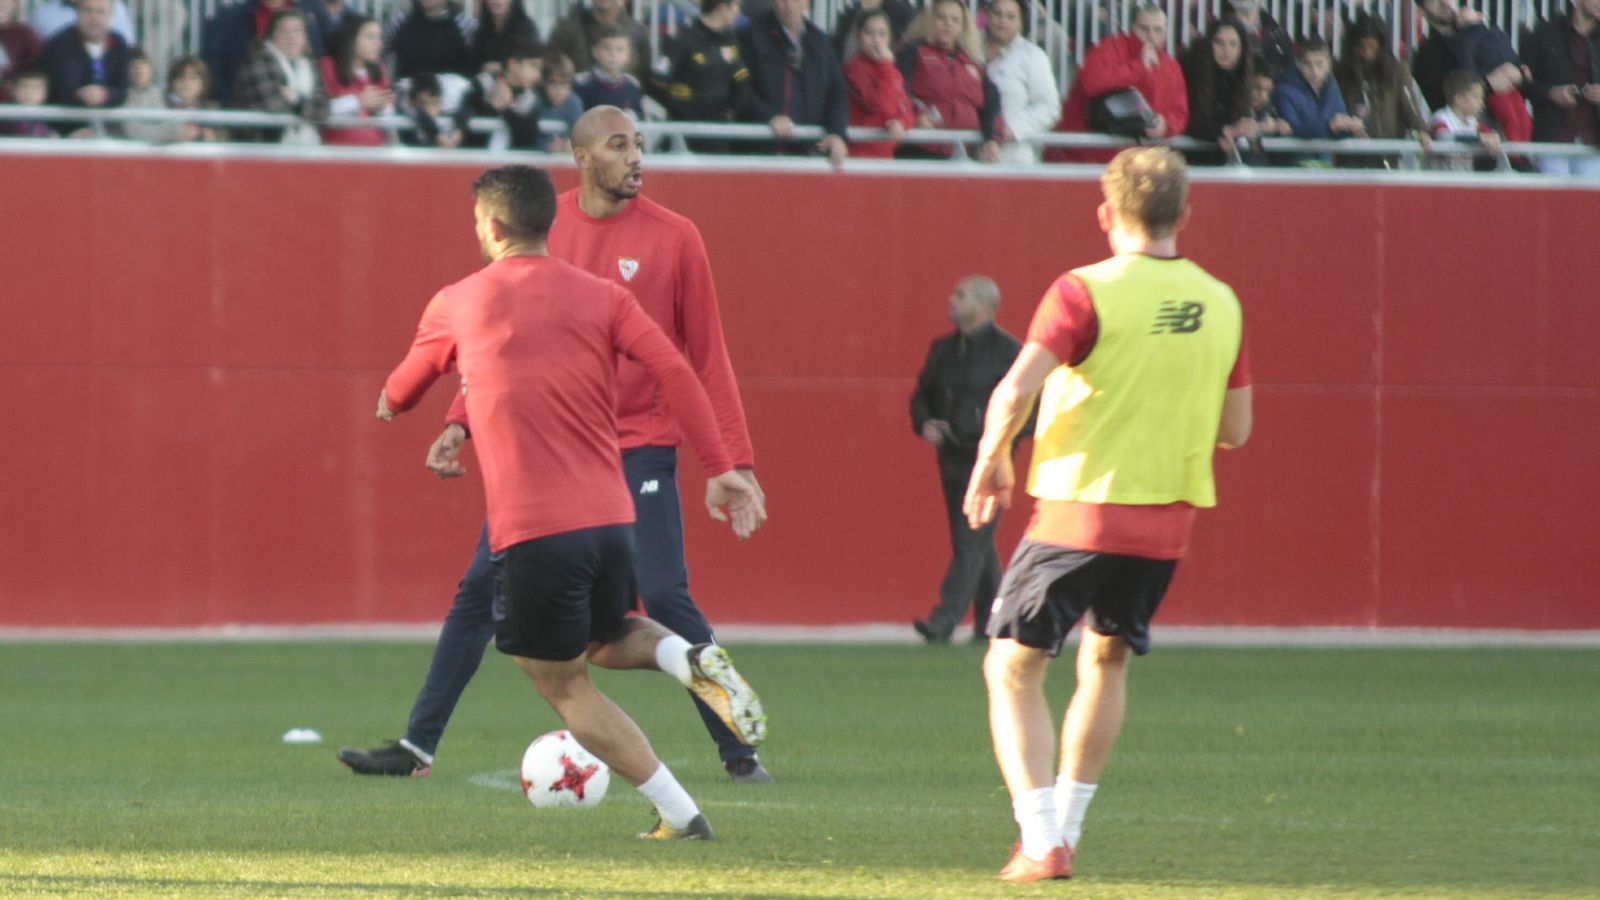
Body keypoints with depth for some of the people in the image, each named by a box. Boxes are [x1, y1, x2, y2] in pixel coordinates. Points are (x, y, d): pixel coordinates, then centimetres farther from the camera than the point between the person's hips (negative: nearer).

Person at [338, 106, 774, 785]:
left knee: (666, 599, -11)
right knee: (479, 592, 1)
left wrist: (736, 461, -6)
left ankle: (738, 751, 0)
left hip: (639, 444, -3)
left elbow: (706, 358, -2)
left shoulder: (673, 238, -4)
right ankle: (417, 747, 9)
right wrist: (462, 422, 0)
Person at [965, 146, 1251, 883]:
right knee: (1106, 661, 26)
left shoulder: (1085, 292, -11)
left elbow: (1014, 393, -20)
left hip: (1078, 510, -5)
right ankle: (1066, 825, 30)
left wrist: (991, 461, -2)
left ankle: (1042, 842, -8)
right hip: (1166, 523, 5)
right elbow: (1235, 430, 10)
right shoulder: (1220, 305, 4)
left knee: (1013, 669, 5)